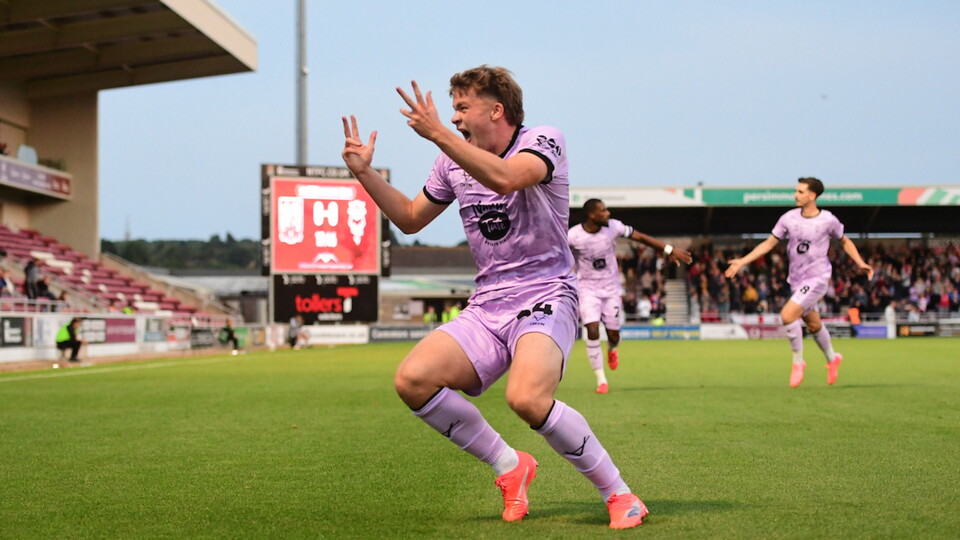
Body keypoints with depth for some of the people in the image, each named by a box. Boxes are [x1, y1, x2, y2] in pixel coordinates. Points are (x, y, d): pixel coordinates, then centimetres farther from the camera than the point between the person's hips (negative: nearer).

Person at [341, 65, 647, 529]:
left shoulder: (543, 141, -6)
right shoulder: (453, 162, 12)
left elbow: (505, 178, -29)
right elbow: (410, 218, 25)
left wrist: (437, 134, -29)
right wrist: (365, 173, 13)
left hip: (545, 298, -6)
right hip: (486, 308, 6)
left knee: (527, 398, -33)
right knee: (412, 380, -17)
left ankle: (619, 495, -13)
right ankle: (509, 467, 2)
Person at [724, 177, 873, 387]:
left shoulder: (828, 220, -10)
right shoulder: (789, 218, -2)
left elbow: (845, 241, 9)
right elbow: (769, 243, 5)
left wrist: (860, 263, -2)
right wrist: (742, 261, -1)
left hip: (817, 278, -5)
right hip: (796, 280, 5)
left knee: (787, 315, -21)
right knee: (813, 325, 14)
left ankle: (798, 362, -3)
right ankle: (832, 358, 40)